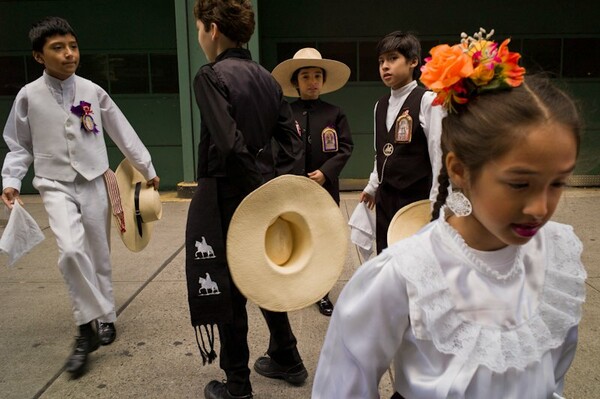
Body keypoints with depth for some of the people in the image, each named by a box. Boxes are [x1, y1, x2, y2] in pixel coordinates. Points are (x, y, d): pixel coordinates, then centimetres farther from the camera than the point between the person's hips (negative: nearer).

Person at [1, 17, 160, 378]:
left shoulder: (92, 91, -1)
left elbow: (123, 133, 7)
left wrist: (148, 169, 11)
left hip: (94, 182, 2)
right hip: (56, 185, -1)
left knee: (99, 254, 9)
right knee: (72, 250, -23)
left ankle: (105, 318, 29)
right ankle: (90, 326, -6)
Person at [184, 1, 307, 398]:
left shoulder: (211, 76, -14)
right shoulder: (266, 77, 7)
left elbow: (228, 144, -25)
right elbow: (292, 141, 6)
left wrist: (257, 180, -12)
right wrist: (272, 179, 5)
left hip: (227, 201, -7)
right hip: (264, 198, 7)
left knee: (227, 290, 7)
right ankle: (287, 359, 37)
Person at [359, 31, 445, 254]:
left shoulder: (427, 101, -10)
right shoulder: (380, 105, 11)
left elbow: (439, 154, -12)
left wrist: (435, 202, -13)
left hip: (417, 198, -6)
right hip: (385, 198, 7)